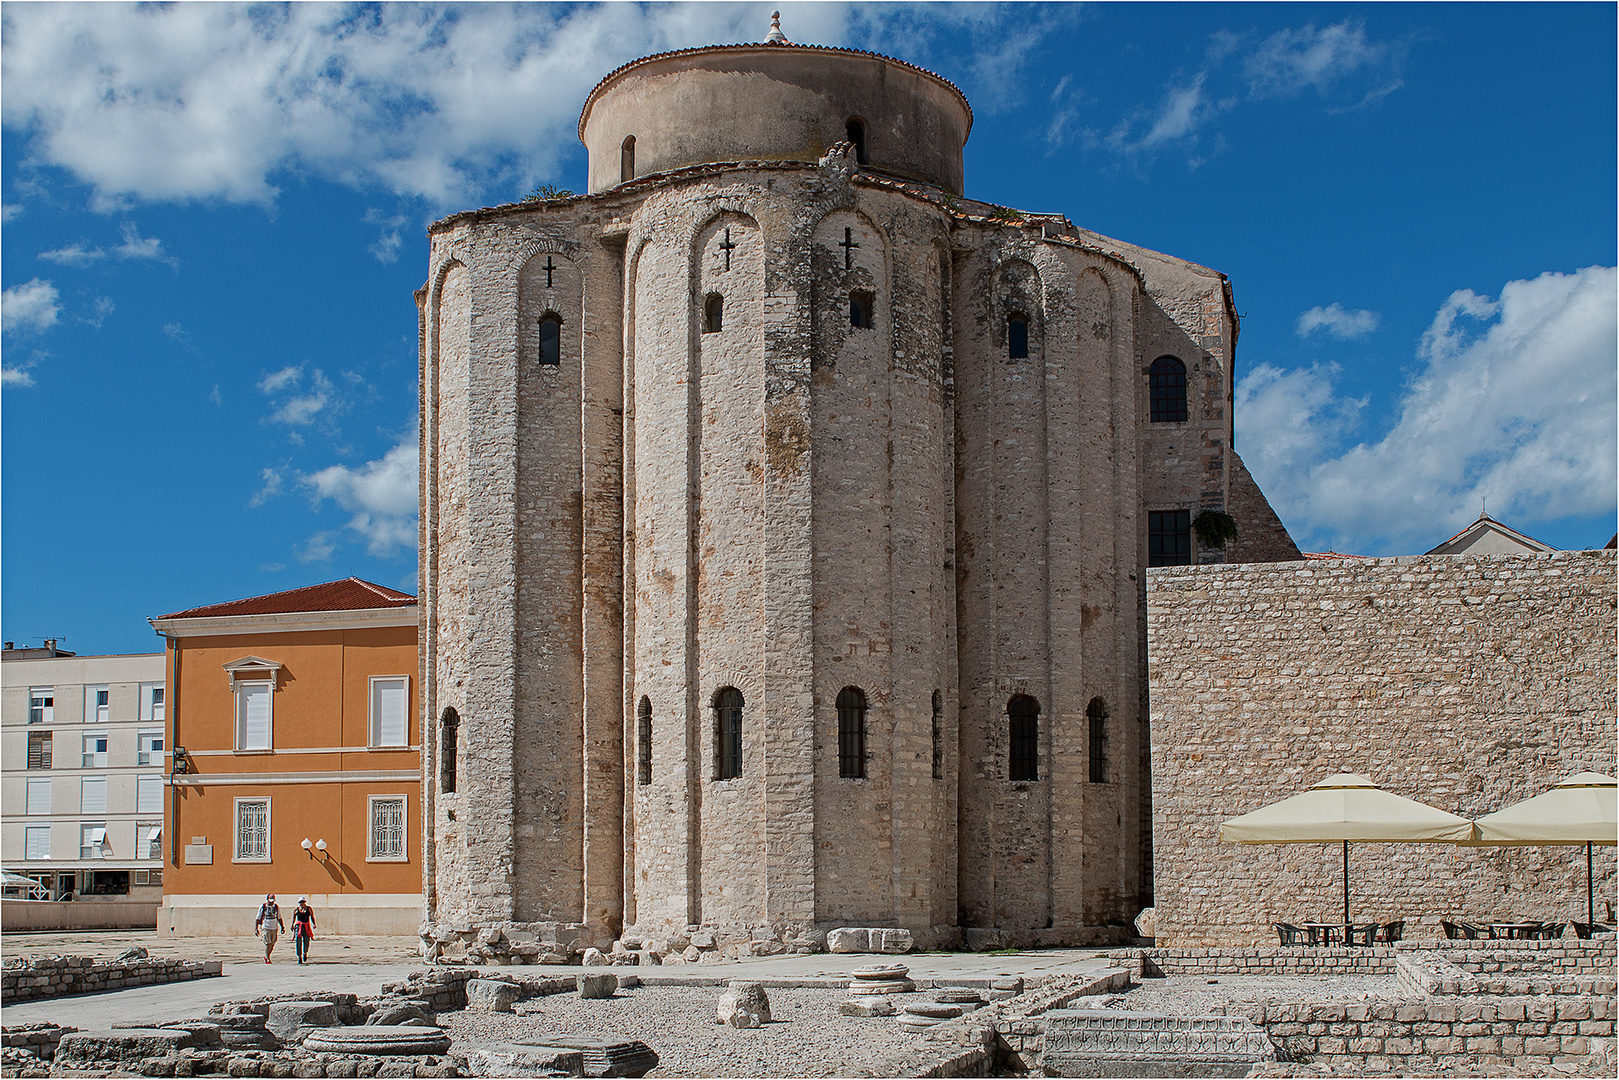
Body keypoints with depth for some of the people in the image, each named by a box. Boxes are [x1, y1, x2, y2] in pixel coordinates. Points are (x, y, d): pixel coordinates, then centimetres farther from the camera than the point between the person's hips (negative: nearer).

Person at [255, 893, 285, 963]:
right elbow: (257, 919, 3)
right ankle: (267, 959, -2)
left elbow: (279, 918, 19)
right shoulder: (262, 907, -2)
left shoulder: (277, 907, 8)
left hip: (274, 928, 4)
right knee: (268, 943, -10)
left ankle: (266, 957, 24)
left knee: (272, 944, 5)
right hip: (266, 928, -4)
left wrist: (282, 927, 17)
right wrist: (256, 928, -3)